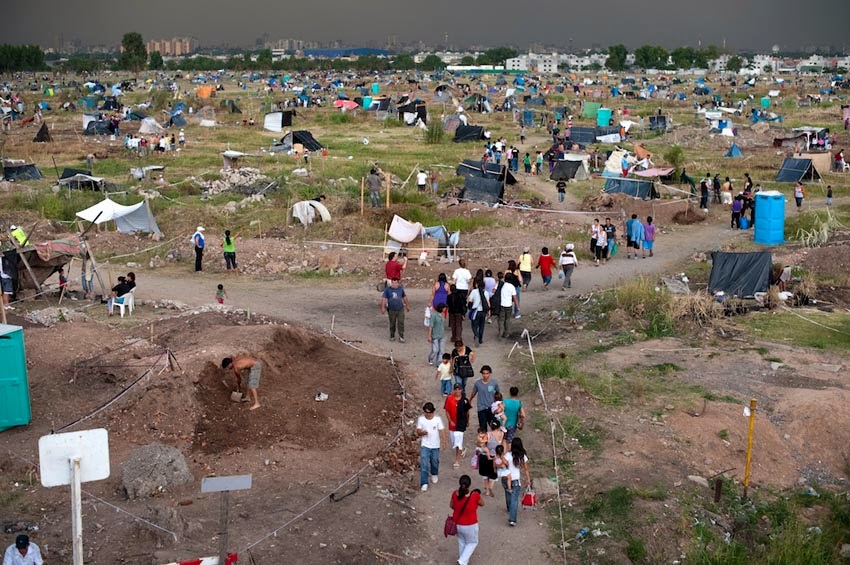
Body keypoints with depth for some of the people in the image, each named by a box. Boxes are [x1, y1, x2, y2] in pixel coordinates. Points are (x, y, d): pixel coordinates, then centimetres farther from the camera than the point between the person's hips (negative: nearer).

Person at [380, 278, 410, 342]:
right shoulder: (387, 290, -4)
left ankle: (401, 337, -5)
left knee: (401, 323, -8)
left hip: (400, 310, 1)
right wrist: (383, 308, -17)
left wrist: (407, 305, 22)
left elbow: (404, 297, 17)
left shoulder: (400, 289, 5)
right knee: (392, 324, 8)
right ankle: (392, 336, 25)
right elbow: (383, 299, -8)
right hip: (391, 310, -1)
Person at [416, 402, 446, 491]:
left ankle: (434, 474, 48)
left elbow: (442, 430, -10)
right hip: (425, 445, -1)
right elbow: (418, 431, -3)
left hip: (435, 446, 1)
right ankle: (424, 483, -8)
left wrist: (444, 440, -23)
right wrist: (422, 432, -26)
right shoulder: (421, 419, -5)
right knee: (424, 464, -10)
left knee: (435, 462, 17)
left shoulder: (438, 419, -7)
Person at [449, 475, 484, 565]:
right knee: (472, 543, 20)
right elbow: (482, 504, -5)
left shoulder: (455, 494, -15)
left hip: (457, 524, 4)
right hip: (470, 525, -4)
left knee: (461, 543, 26)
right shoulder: (475, 495, -25)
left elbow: (451, 506, 4)